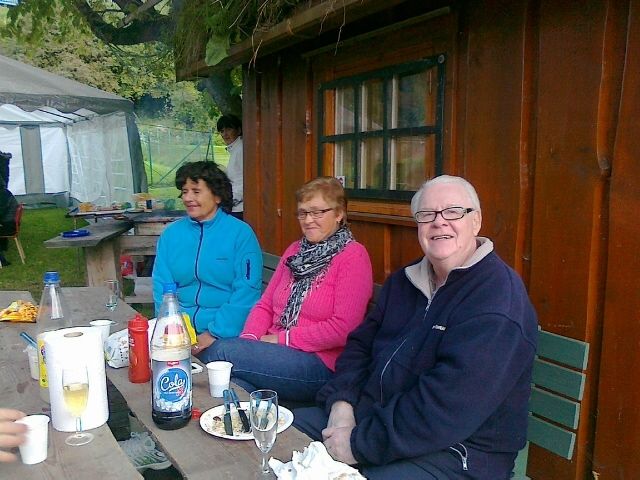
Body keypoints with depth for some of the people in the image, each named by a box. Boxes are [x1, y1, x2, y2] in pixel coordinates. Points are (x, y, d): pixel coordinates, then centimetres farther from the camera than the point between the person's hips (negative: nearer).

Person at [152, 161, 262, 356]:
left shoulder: (241, 233, -2)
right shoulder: (170, 234, 11)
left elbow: (246, 292, -9)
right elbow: (162, 287, 6)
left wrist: (215, 334, -16)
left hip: (227, 334, -3)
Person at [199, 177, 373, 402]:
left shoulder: (353, 256, -5)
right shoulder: (294, 251, 19)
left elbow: (343, 329, -14)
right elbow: (265, 305, 15)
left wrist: (282, 338, -11)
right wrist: (249, 338, -5)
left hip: (321, 364, -6)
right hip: (275, 352, 6)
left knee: (222, 350, -22)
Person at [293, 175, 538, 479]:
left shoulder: (497, 300, -19)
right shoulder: (404, 280, 10)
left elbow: (446, 407, -26)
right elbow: (361, 344, 9)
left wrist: (361, 443, -22)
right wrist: (342, 403, -9)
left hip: (455, 452, -7)